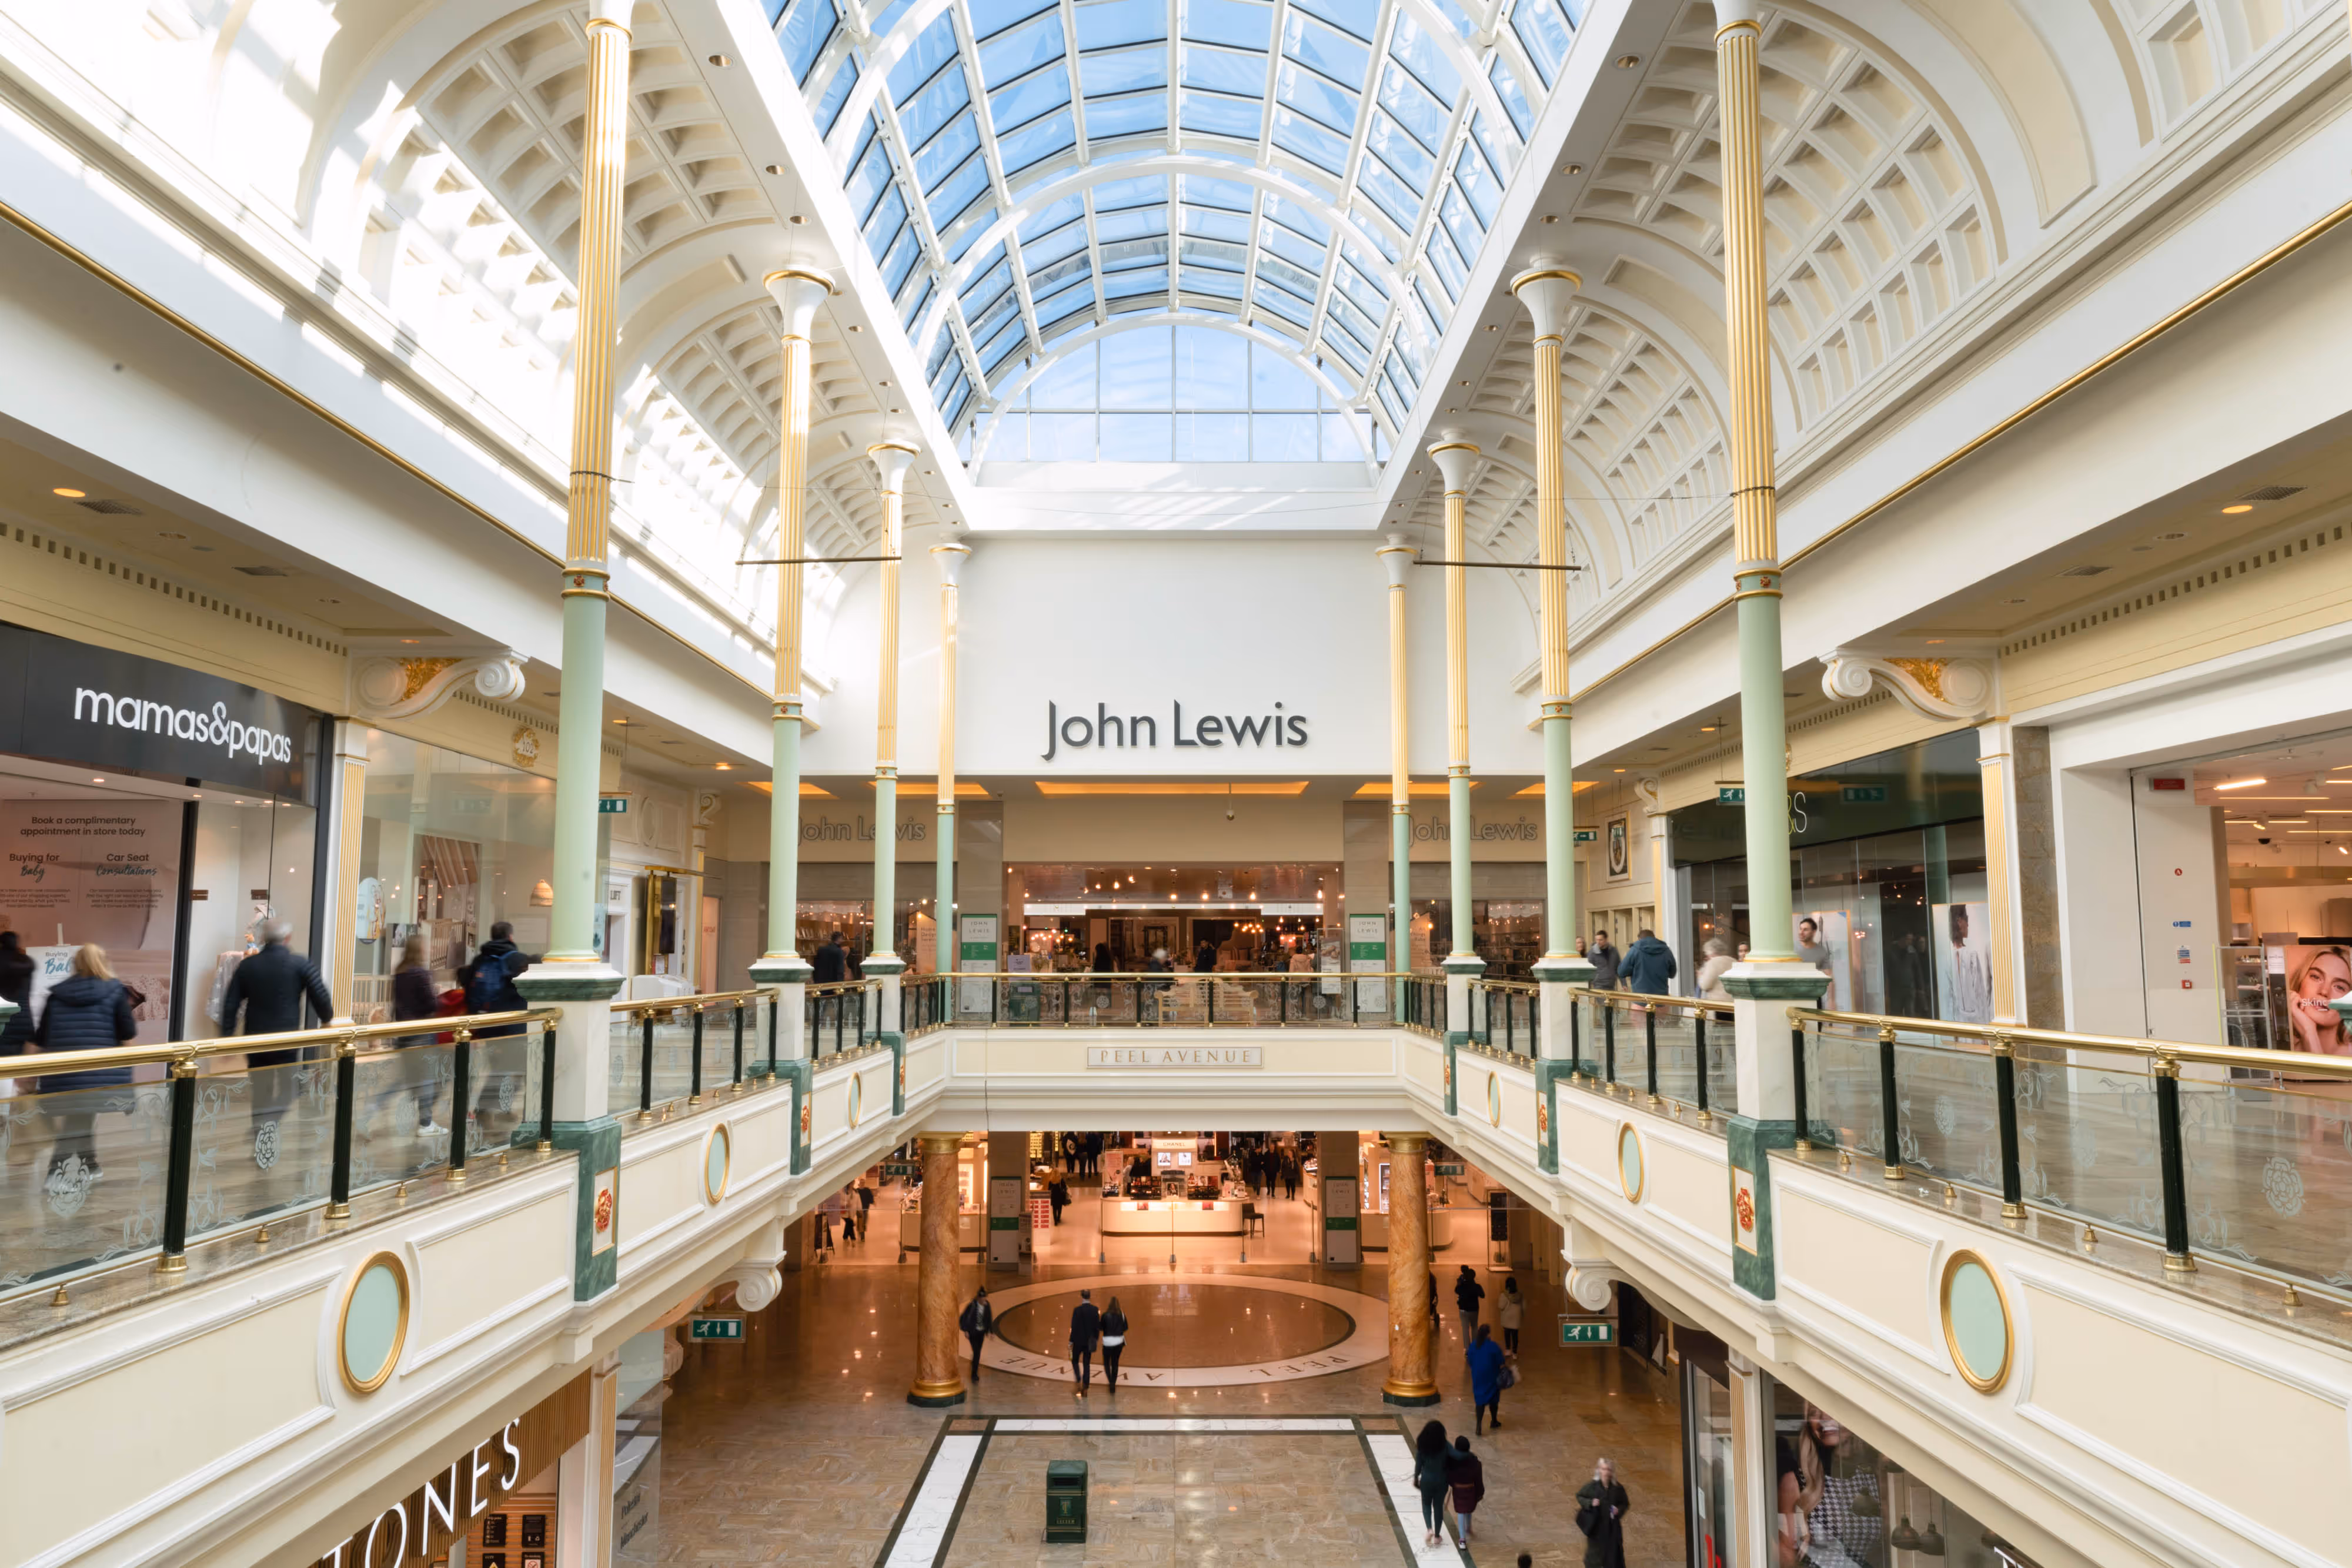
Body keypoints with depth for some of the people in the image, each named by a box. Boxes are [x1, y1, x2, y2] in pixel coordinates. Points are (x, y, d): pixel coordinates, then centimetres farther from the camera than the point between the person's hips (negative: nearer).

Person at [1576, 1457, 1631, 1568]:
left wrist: (1619, 1510, -18)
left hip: (1612, 1525, 1)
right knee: (1595, 1548, 15)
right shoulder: (1592, 1486, -14)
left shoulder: (1618, 1488, -11)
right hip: (1596, 1524, -1)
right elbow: (1579, 1496, -4)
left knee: (1613, 1550, 5)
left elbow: (1625, 1503, 2)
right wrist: (1590, 1503, -20)